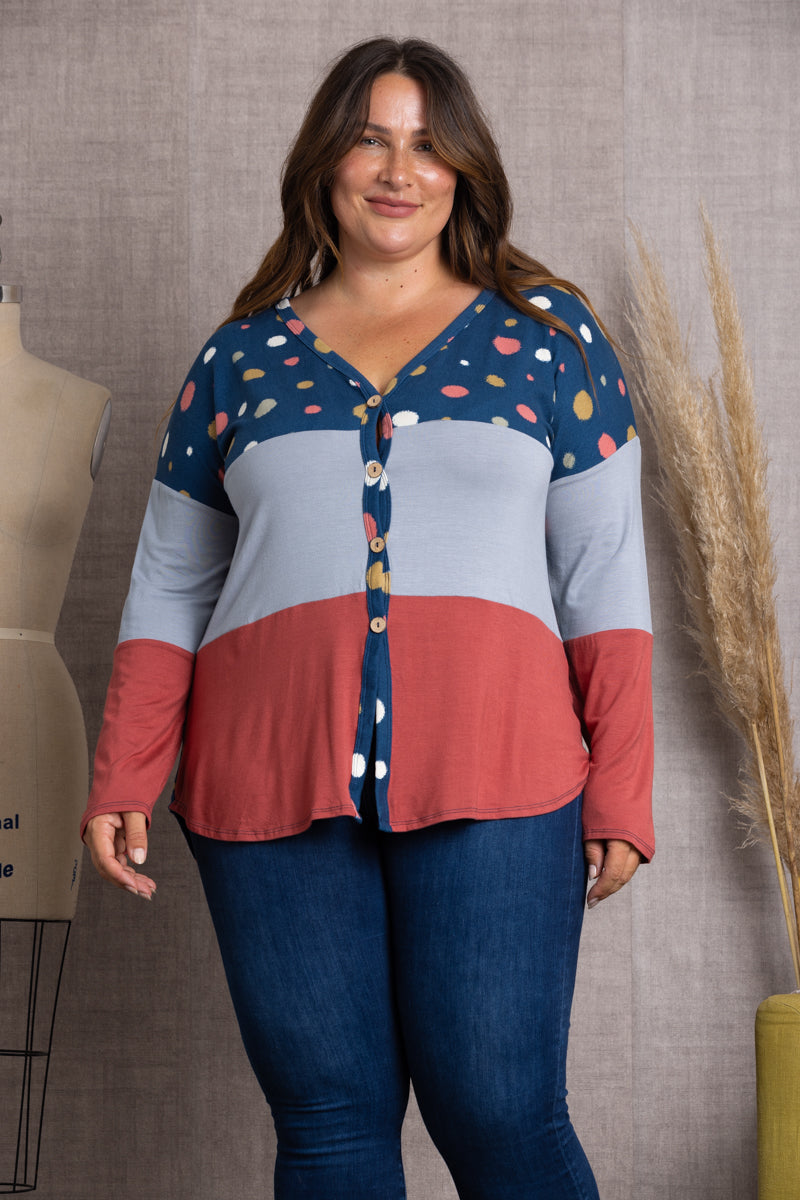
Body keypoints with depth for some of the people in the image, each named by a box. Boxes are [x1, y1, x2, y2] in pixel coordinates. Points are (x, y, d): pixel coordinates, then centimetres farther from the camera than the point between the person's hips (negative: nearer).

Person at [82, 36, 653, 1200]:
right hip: (272, 789, 2)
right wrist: (123, 781, 4)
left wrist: (620, 791, -2)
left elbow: (604, 571, 6)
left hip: (492, 783, -2)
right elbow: (169, 585, 15)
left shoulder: (546, 332, 11)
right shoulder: (242, 355, 15)